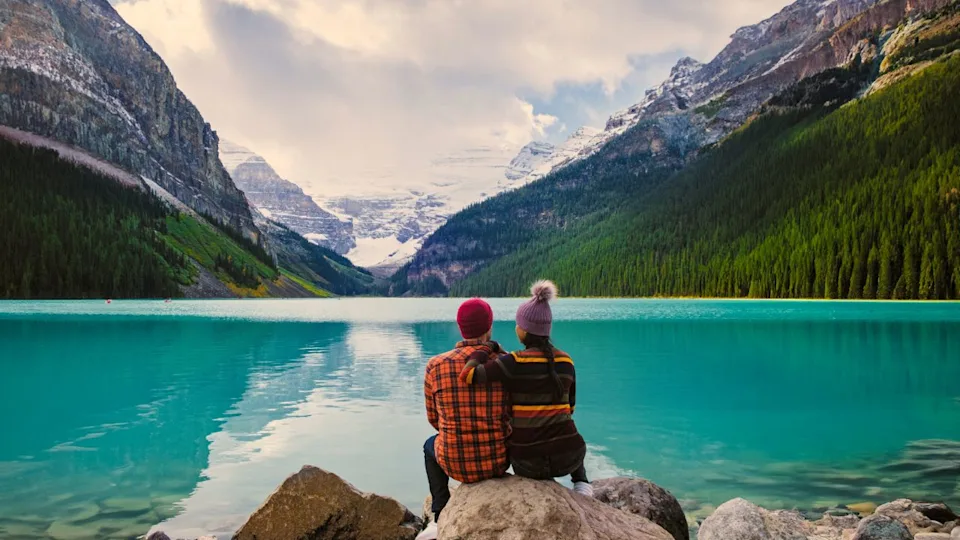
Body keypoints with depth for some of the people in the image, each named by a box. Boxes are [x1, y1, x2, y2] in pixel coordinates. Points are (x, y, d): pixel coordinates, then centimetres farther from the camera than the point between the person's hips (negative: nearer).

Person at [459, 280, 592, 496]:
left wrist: (489, 348, -3)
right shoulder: (566, 361, 0)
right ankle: (581, 483, 18)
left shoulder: (514, 362, -14)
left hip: (529, 462, -1)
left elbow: (468, 375, -20)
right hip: (567, 457, 2)